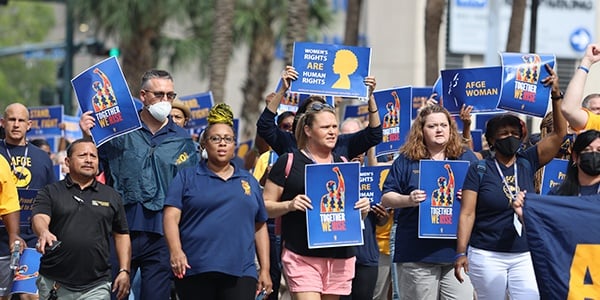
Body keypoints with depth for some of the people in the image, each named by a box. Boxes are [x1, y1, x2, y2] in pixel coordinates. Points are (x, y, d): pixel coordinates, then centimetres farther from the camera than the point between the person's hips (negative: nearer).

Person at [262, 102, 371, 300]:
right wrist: (289, 205, -17)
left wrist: (363, 209, 2)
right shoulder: (288, 162, 2)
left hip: (340, 258, 5)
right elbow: (265, 206, 2)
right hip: (302, 256, -5)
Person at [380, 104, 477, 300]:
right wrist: (409, 200, -15)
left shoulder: (466, 158, 11)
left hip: (457, 247, 1)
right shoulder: (406, 161, 7)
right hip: (417, 252, -1)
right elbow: (386, 199, 5)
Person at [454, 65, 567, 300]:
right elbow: (467, 213, -5)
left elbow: (559, 133, 2)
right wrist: (461, 253, -13)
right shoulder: (479, 170, -1)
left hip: (524, 256, 2)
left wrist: (556, 95, -9)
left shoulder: (527, 163, 7)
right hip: (487, 255, -2)